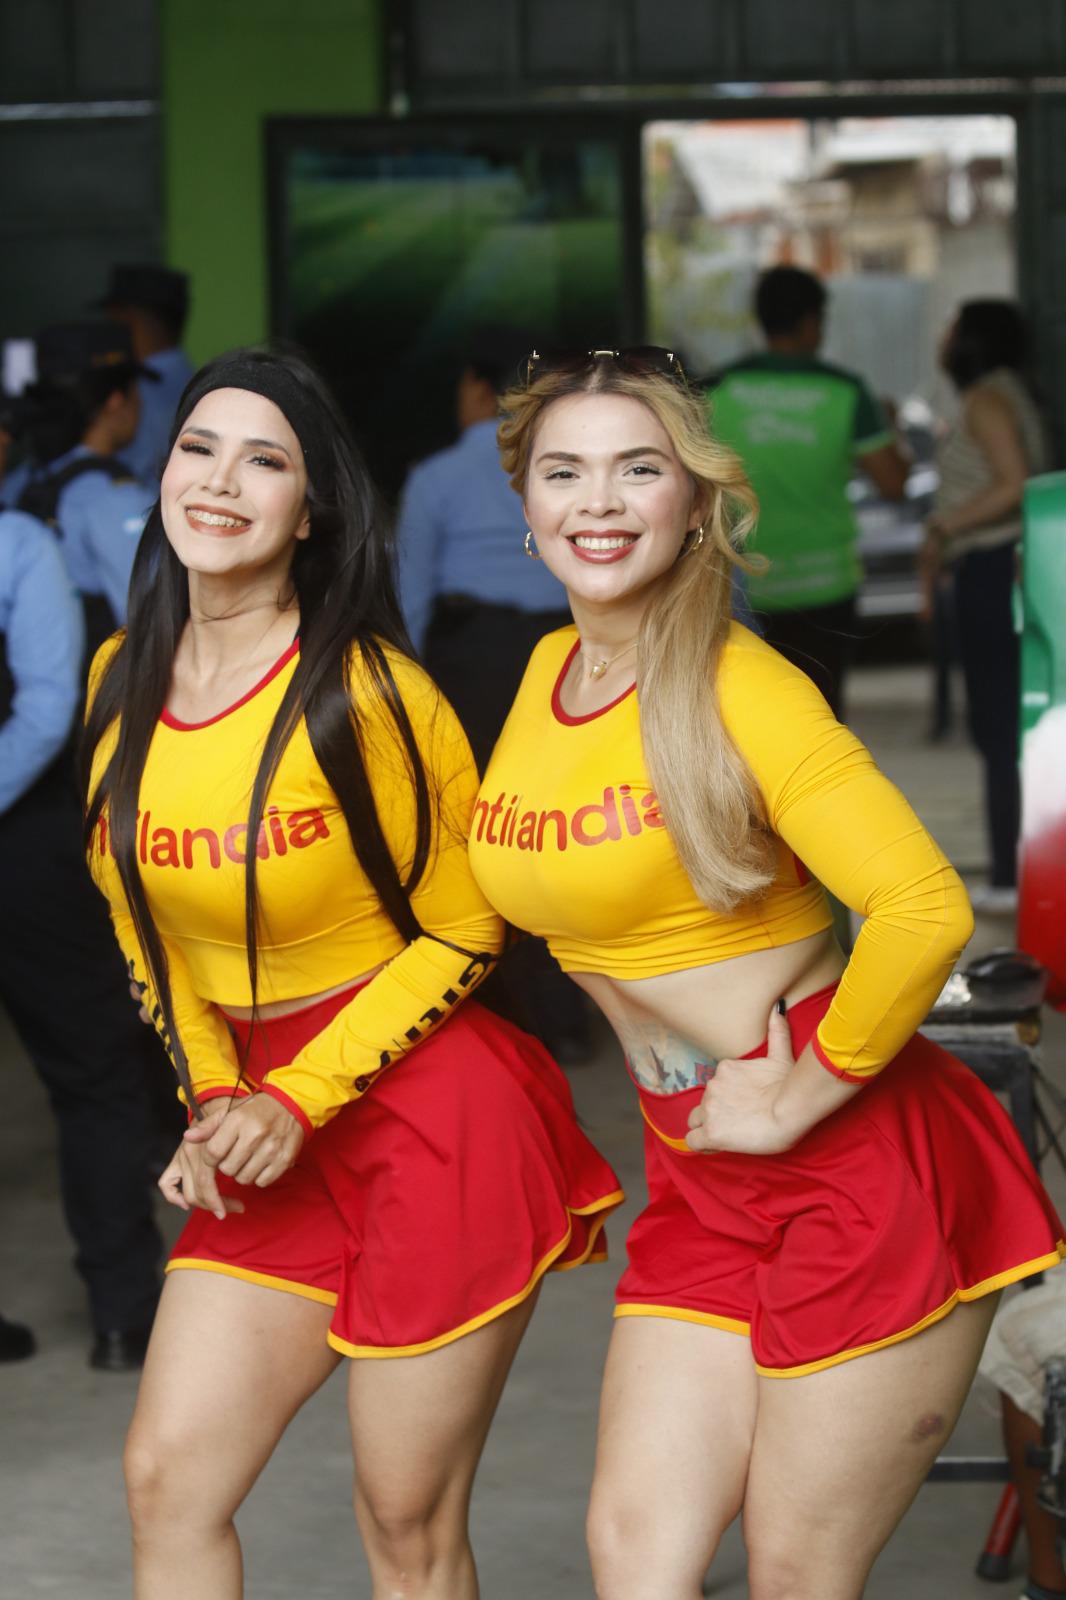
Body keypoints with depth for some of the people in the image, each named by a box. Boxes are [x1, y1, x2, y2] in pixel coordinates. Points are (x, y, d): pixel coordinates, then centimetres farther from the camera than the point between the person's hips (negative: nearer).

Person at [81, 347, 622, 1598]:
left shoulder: (370, 689, -13)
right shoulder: (123, 680, 4)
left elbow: (462, 930, -7)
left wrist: (298, 1101, -12)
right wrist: (215, 1094, 4)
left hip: (432, 1113, -6)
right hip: (269, 1127, 6)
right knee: (166, 1481, 3)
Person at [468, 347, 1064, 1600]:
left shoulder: (741, 688, -16)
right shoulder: (549, 672, 7)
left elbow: (925, 910, -27)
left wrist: (801, 1101, -17)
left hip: (857, 1162, -7)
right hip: (698, 1179, 7)